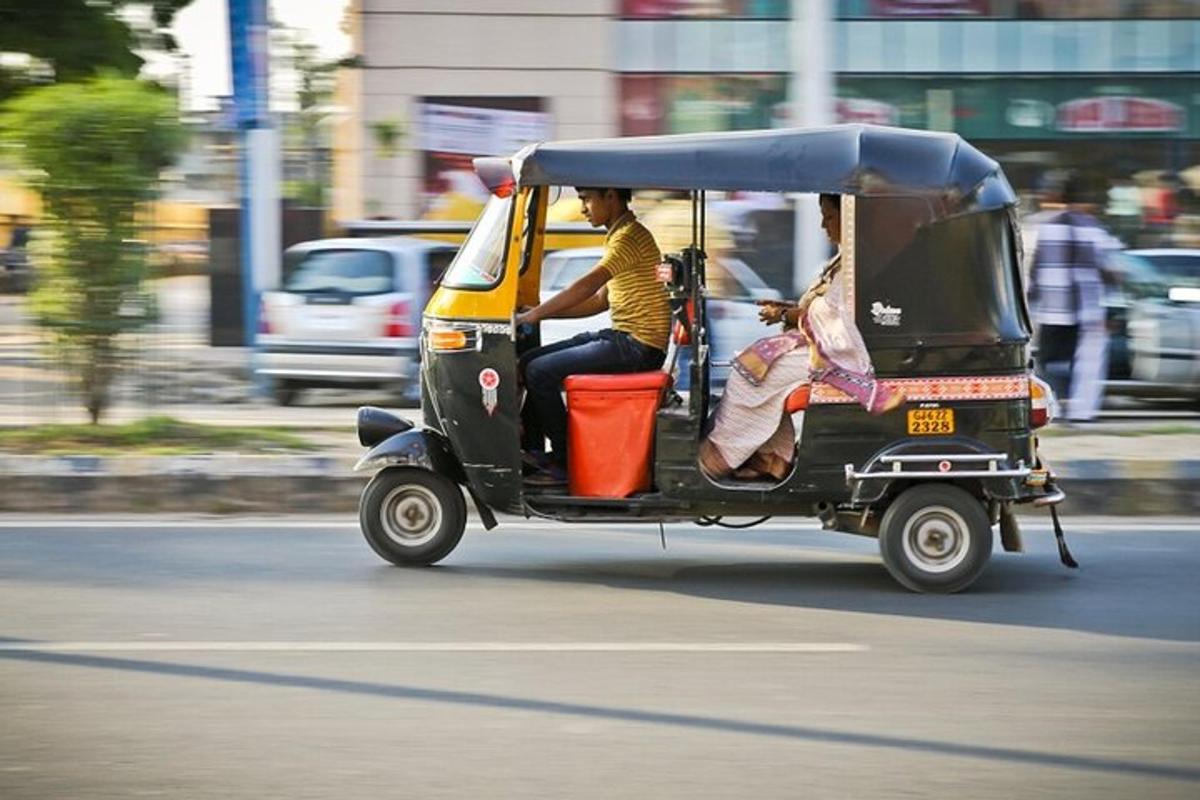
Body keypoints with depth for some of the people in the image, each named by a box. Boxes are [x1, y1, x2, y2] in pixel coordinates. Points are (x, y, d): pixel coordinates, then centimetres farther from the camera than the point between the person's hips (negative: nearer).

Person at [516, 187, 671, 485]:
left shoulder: (630, 237, -14)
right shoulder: (620, 236, 19)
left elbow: (588, 285, -24)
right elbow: (600, 300, 21)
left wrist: (536, 314, -21)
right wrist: (545, 311, 12)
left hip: (637, 346, -10)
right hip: (621, 337, 10)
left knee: (540, 372, -15)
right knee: (531, 361, 8)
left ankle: (565, 462, -7)